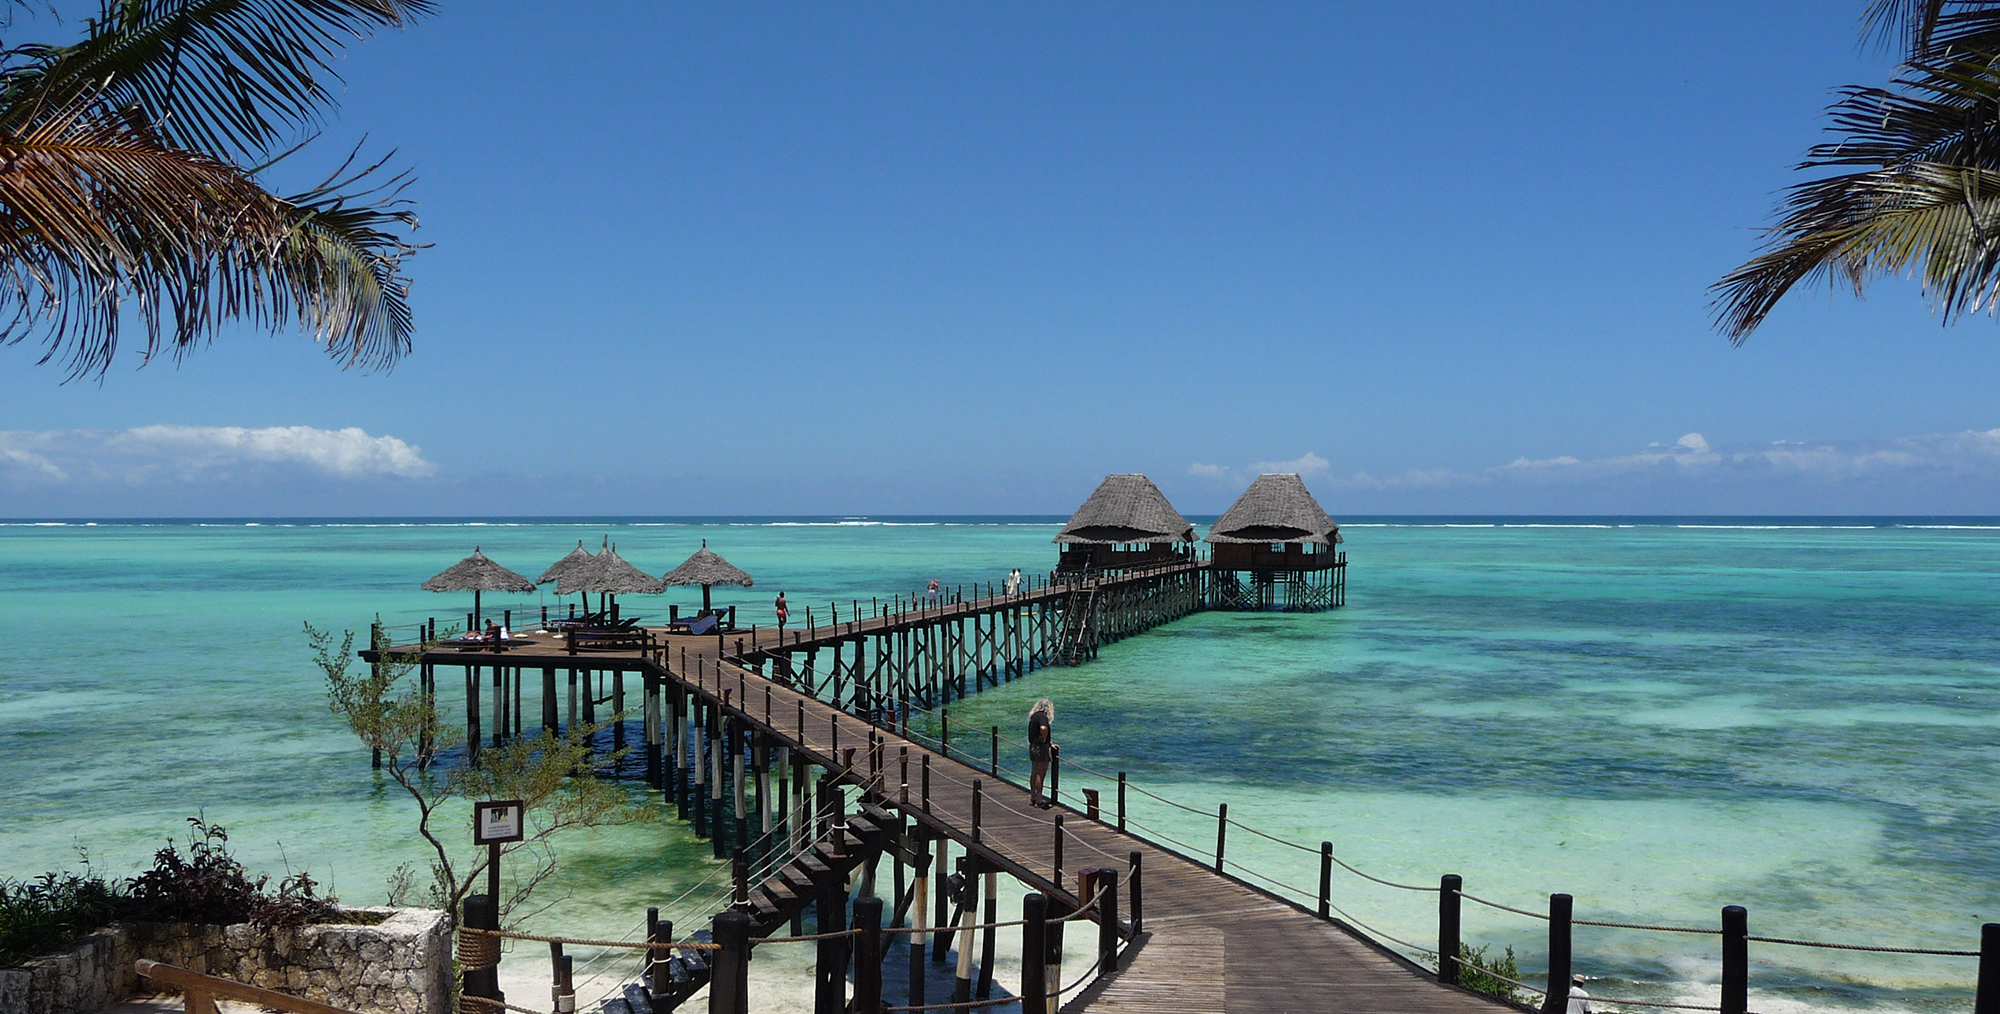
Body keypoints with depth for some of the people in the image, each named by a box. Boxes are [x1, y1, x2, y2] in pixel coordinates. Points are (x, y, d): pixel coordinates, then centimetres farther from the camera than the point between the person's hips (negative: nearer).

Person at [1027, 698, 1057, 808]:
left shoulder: (1033, 716, 13)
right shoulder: (1042, 716, -17)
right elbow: (1043, 728, -37)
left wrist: (1049, 744, 20)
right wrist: (1044, 740, -19)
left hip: (1033, 746, 9)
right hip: (1041, 747, -9)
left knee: (1034, 773, 16)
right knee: (1040, 774, -4)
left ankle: (1033, 797, 24)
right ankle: (1039, 800, -2)